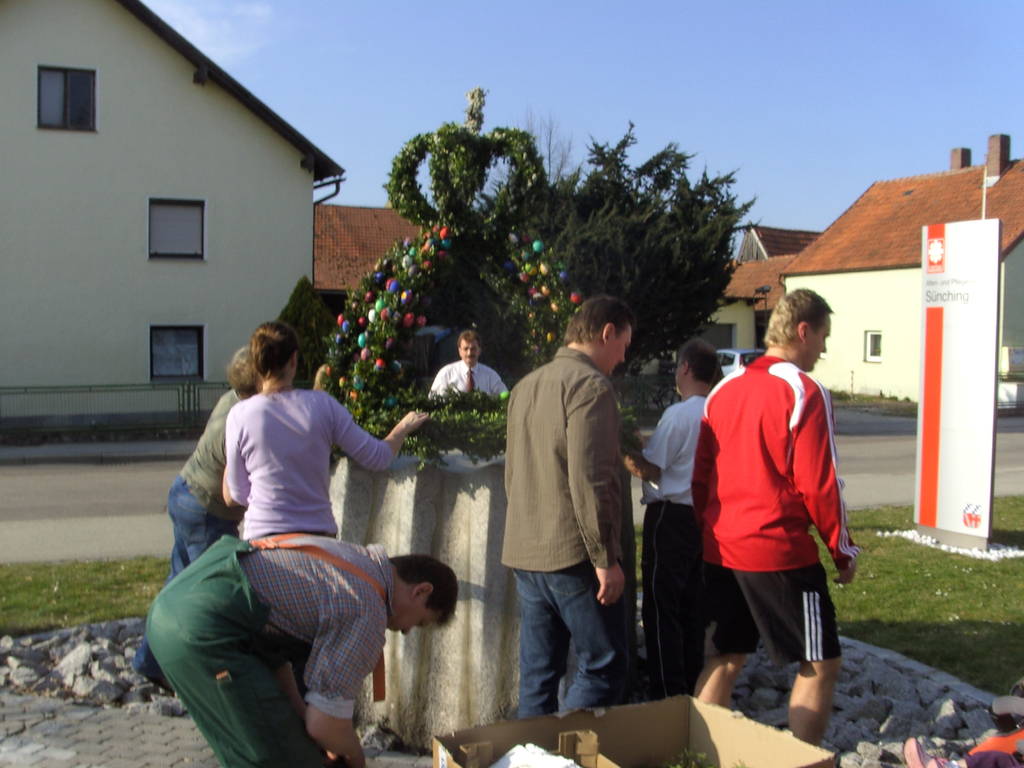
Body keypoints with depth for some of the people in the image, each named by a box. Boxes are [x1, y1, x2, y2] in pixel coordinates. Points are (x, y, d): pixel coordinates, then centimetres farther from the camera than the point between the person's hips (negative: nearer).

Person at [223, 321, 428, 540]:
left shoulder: (240, 415, -5)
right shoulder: (323, 405, -3)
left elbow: (235, 496, 2)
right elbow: (378, 457, 5)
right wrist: (403, 427, 23)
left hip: (263, 537, -1)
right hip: (320, 535, 2)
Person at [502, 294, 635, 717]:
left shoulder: (526, 386, 16)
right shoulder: (590, 385, -11)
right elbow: (589, 480, -19)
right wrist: (605, 558, -15)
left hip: (524, 553, 8)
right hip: (574, 555, -8)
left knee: (537, 674, 13)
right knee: (603, 669, 2)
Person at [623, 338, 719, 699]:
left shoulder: (678, 414, -17)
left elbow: (649, 469, -16)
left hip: (671, 516, -7)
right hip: (706, 516, 7)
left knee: (662, 609, 1)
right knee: (693, 608, 16)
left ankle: (668, 695, 5)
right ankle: (693, 689, 25)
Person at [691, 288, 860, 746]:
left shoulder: (724, 389, 10)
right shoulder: (804, 392, -11)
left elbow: (700, 476, 13)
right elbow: (818, 484, -12)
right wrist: (843, 551, -1)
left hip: (720, 551, 7)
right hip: (780, 553, -7)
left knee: (723, 660, 17)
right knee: (821, 664, 6)